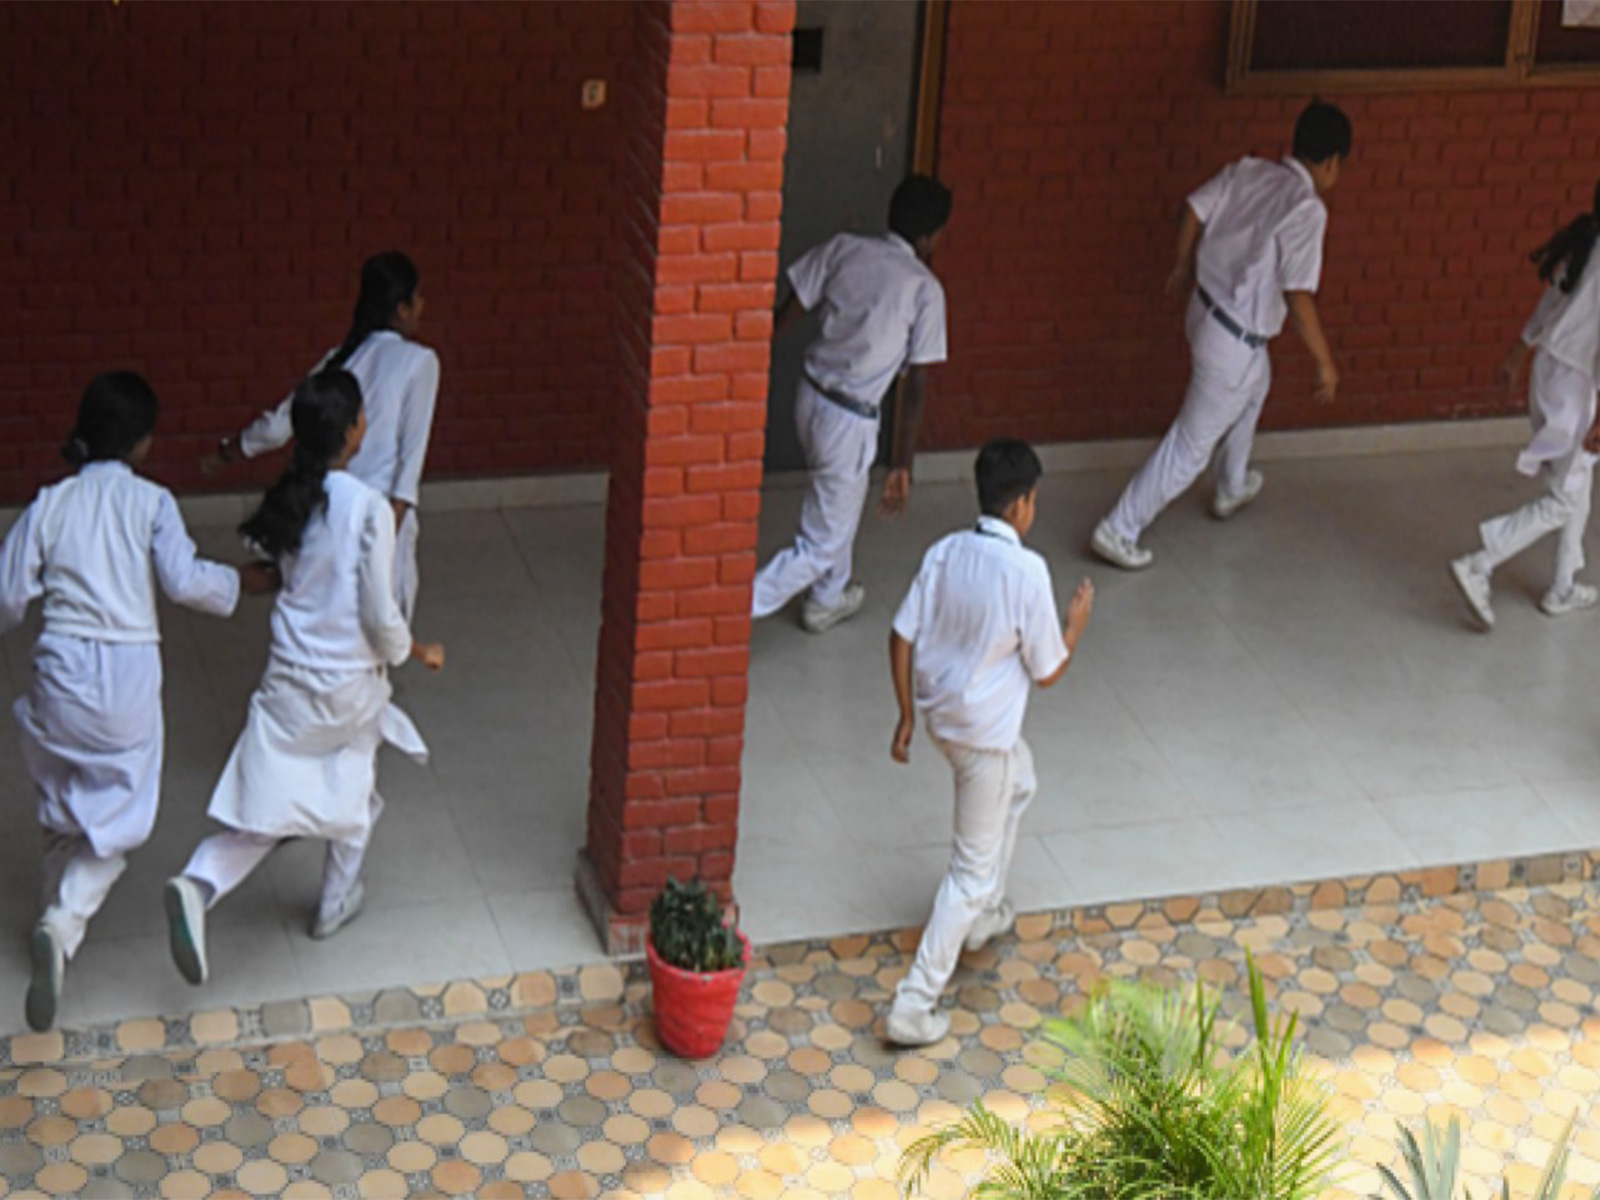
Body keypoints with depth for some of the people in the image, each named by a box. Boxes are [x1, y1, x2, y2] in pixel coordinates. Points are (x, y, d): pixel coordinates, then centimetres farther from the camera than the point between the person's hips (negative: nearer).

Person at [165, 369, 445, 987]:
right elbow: (380, 616, -16)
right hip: (350, 681, -4)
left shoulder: (289, 501, 0)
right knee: (354, 786, 24)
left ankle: (199, 885, -18)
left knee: (266, 808, 7)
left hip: (289, 677, 4)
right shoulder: (368, 508, -18)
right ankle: (336, 903, 37)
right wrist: (415, 652, 2)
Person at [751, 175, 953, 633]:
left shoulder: (844, 248, -1)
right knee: (822, 545, 5)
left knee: (842, 497, 33)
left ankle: (829, 599, 50)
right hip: (850, 419, -7)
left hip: (810, 394, 7)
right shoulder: (926, 289, -12)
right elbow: (916, 387, -11)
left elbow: (786, 315, -1)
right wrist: (901, 465, -6)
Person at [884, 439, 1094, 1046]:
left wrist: (907, 715, 10)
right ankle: (915, 1004, 2)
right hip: (986, 732, -7)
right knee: (972, 868, 4)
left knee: (1019, 784, 36)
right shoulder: (1026, 570, -23)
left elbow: (902, 637, -1)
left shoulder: (944, 553, -5)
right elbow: (1047, 672, -14)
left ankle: (984, 912, 47)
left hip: (941, 715, 7)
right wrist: (1077, 623, 4)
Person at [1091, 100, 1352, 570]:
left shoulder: (1248, 172, -2)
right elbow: (1299, 296, -25)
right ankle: (1119, 532, 8)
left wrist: (1183, 266, 22)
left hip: (1206, 306, 9)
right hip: (1235, 341, -9)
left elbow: (1194, 210, 3)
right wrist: (1325, 362, -15)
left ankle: (1232, 488, 54)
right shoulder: (1308, 209, -22)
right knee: (1193, 443, 4)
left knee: (1254, 385, 36)